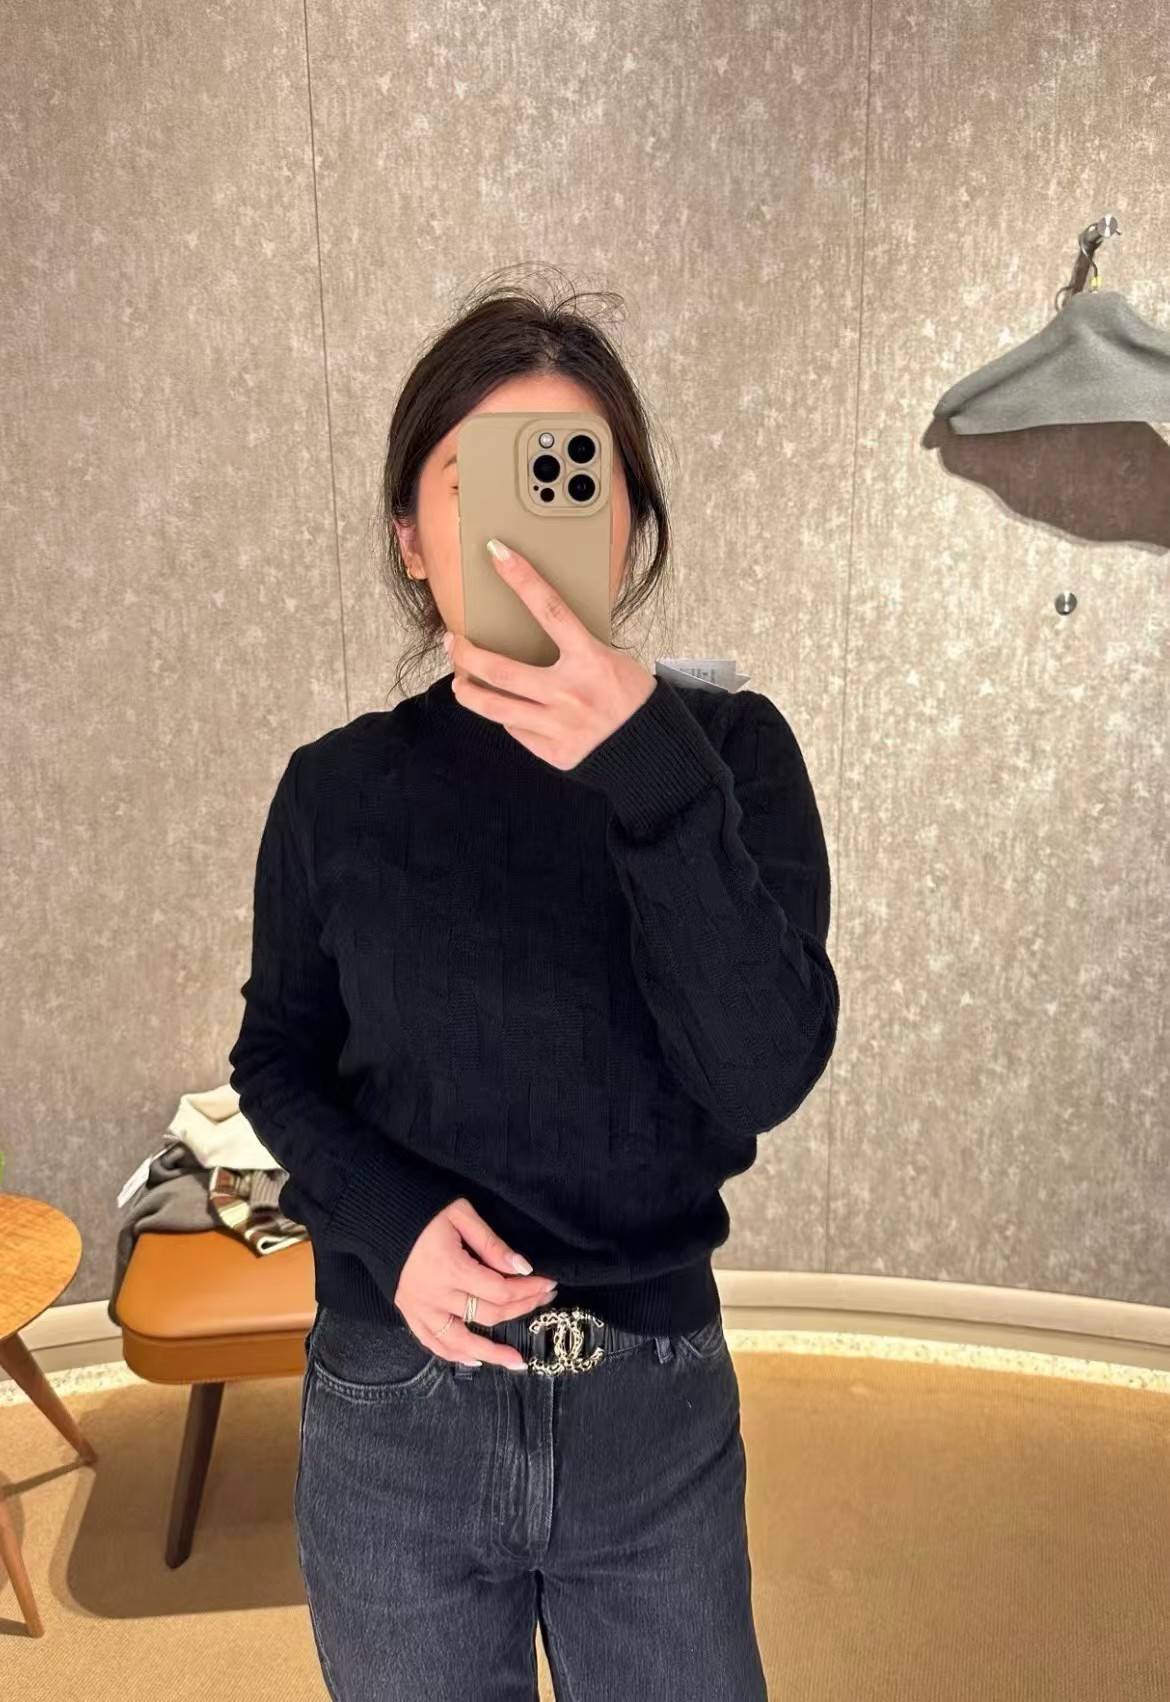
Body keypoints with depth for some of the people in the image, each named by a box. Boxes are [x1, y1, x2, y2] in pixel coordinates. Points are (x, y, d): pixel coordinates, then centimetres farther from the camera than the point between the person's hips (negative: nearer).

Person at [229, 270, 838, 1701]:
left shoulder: (725, 747, -10)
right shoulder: (341, 789, -8)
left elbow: (768, 1074, -21)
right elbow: (278, 1057, 4)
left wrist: (649, 775, -33)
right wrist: (388, 1216, -14)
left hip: (659, 1404, 0)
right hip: (397, 1412, 0)